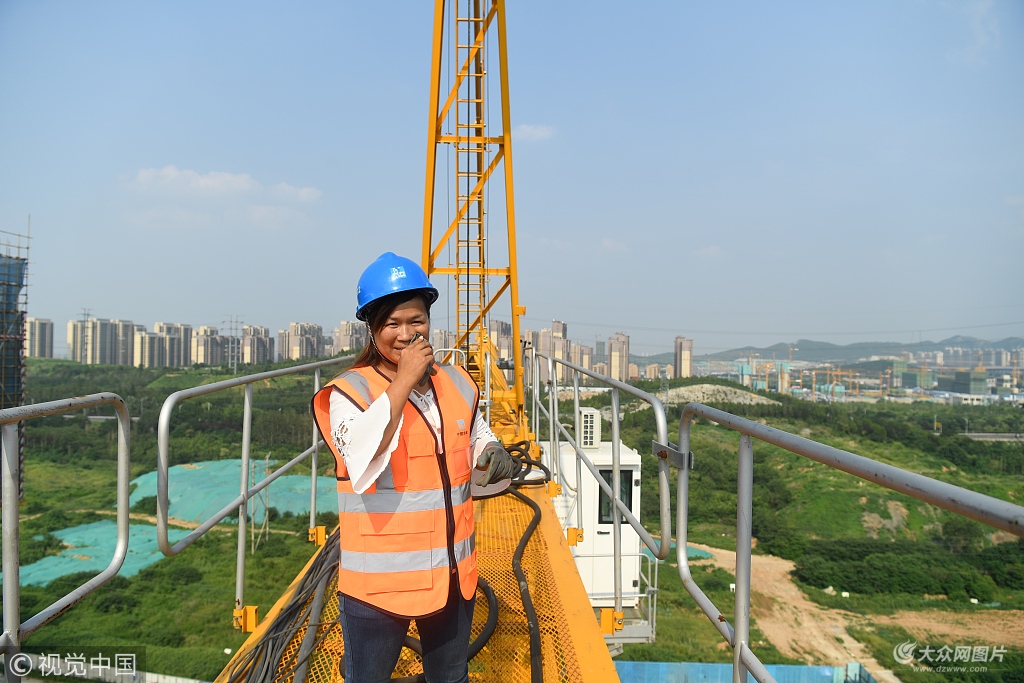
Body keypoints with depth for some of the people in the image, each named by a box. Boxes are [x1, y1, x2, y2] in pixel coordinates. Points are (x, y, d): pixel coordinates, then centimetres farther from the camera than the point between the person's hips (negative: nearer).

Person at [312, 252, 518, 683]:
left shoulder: (457, 384, 2)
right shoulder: (349, 392, -14)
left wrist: (494, 455, -7)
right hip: (378, 581, -5)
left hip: (453, 574, 5)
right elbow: (362, 459, -32)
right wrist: (403, 382, -30)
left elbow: (476, 440, 16)